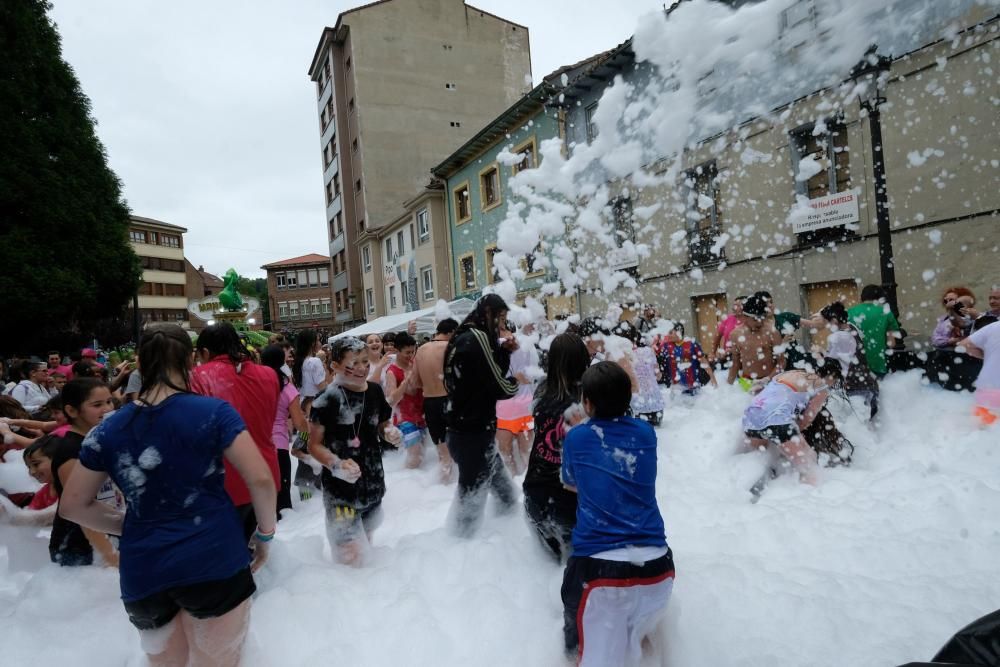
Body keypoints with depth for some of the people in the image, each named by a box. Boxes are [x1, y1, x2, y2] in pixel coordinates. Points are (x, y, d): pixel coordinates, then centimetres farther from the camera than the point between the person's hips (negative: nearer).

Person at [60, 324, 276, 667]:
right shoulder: (213, 412, -10)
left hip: (143, 574, 4)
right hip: (214, 563, -3)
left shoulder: (109, 429, 2)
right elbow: (260, 480, -14)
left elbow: (72, 505, 11)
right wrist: (265, 534, 1)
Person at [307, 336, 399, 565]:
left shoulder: (375, 391, -2)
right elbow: (314, 445, -12)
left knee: (366, 543, 24)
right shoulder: (327, 399, -18)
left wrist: (390, 433, -9)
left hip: (373, 481, 6)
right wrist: (337, 465, -28)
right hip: (341, 487, -6)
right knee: (351, 556, -6)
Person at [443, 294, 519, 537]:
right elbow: (500, 387, -18)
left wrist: (504, 350, 4)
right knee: (472, 492, 5)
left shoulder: (464, 337, 12)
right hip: (474, 434, -10)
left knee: (499, 480, 22)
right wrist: (516, 382, 2)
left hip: (464, 429, 10)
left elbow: (491, 373, 17)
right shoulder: (478, 337, -18)